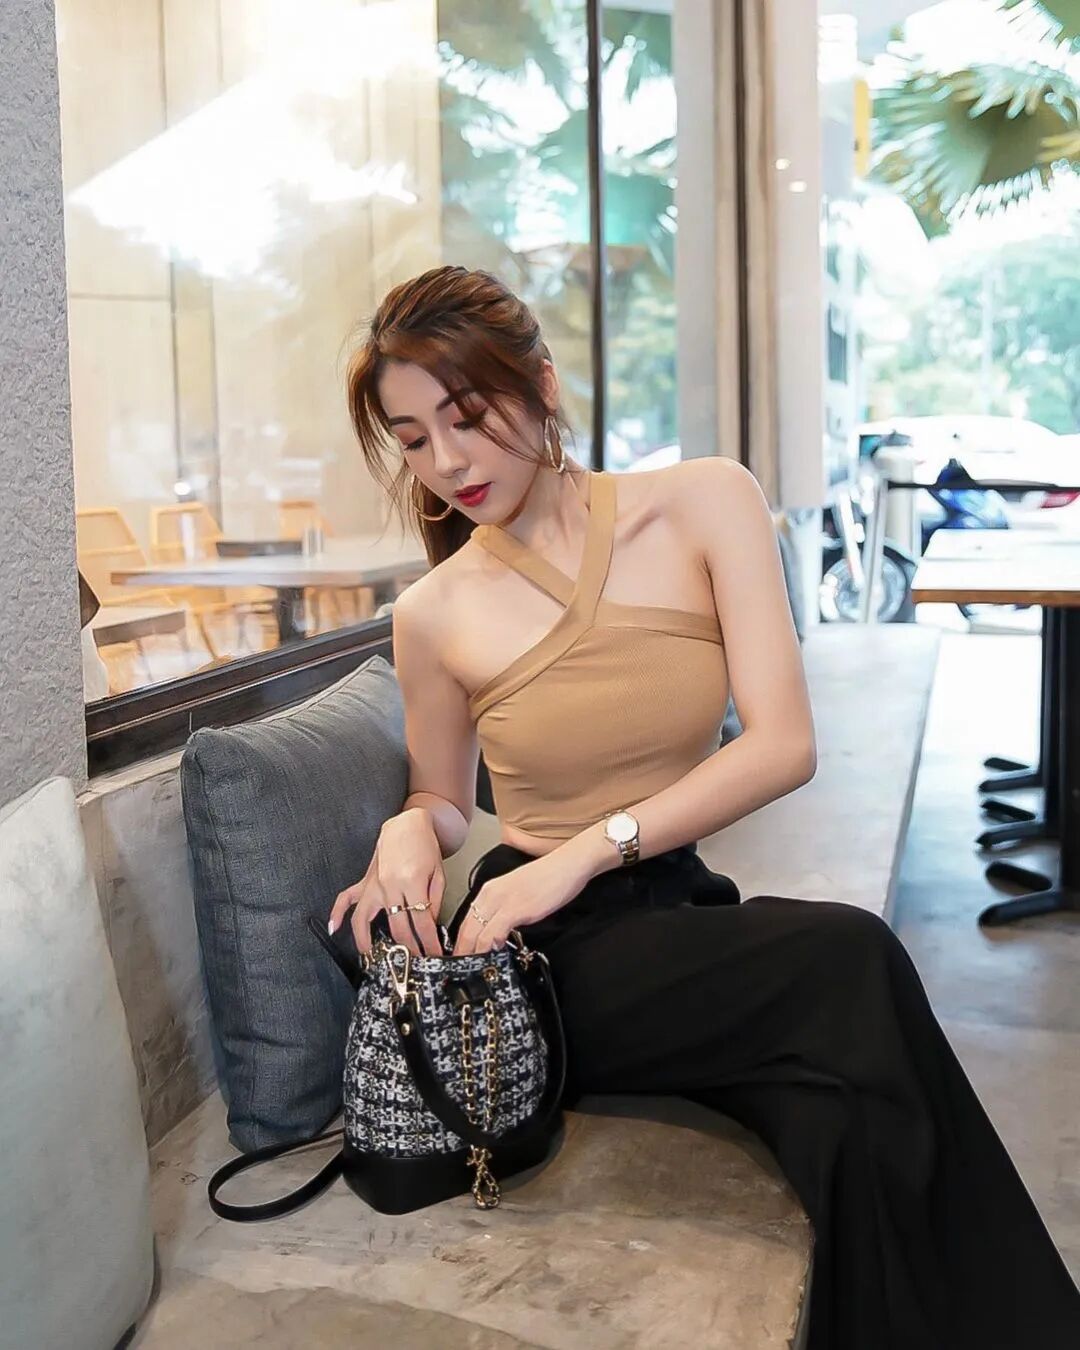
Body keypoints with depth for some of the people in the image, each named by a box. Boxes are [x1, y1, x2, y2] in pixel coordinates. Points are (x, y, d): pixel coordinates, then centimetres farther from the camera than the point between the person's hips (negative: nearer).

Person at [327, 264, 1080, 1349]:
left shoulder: (705, 505, -2)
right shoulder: (434, 614, -1)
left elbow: (783, 744, -9)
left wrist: (587, 849, -19)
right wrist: (411, 830, -10)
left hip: (677, 904, 2)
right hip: (543, 955, -2)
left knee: (851, 1106, -31)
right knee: (848, 970, -29)